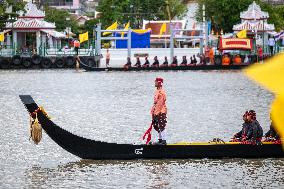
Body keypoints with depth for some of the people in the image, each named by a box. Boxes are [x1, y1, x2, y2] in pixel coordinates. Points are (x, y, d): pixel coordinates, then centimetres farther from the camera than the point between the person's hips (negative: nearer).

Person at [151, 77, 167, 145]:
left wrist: (157, 111, -22)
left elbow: (161, 102, -20)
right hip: (156, 112, 10)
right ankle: (160, 140, 20)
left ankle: (164, 140, -8)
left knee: (161, 126, -9)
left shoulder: (161, 92, -15)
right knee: (157, 127, 14)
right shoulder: (157, 91, 16)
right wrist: (153, 112, 21)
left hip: (161, 112, -10)